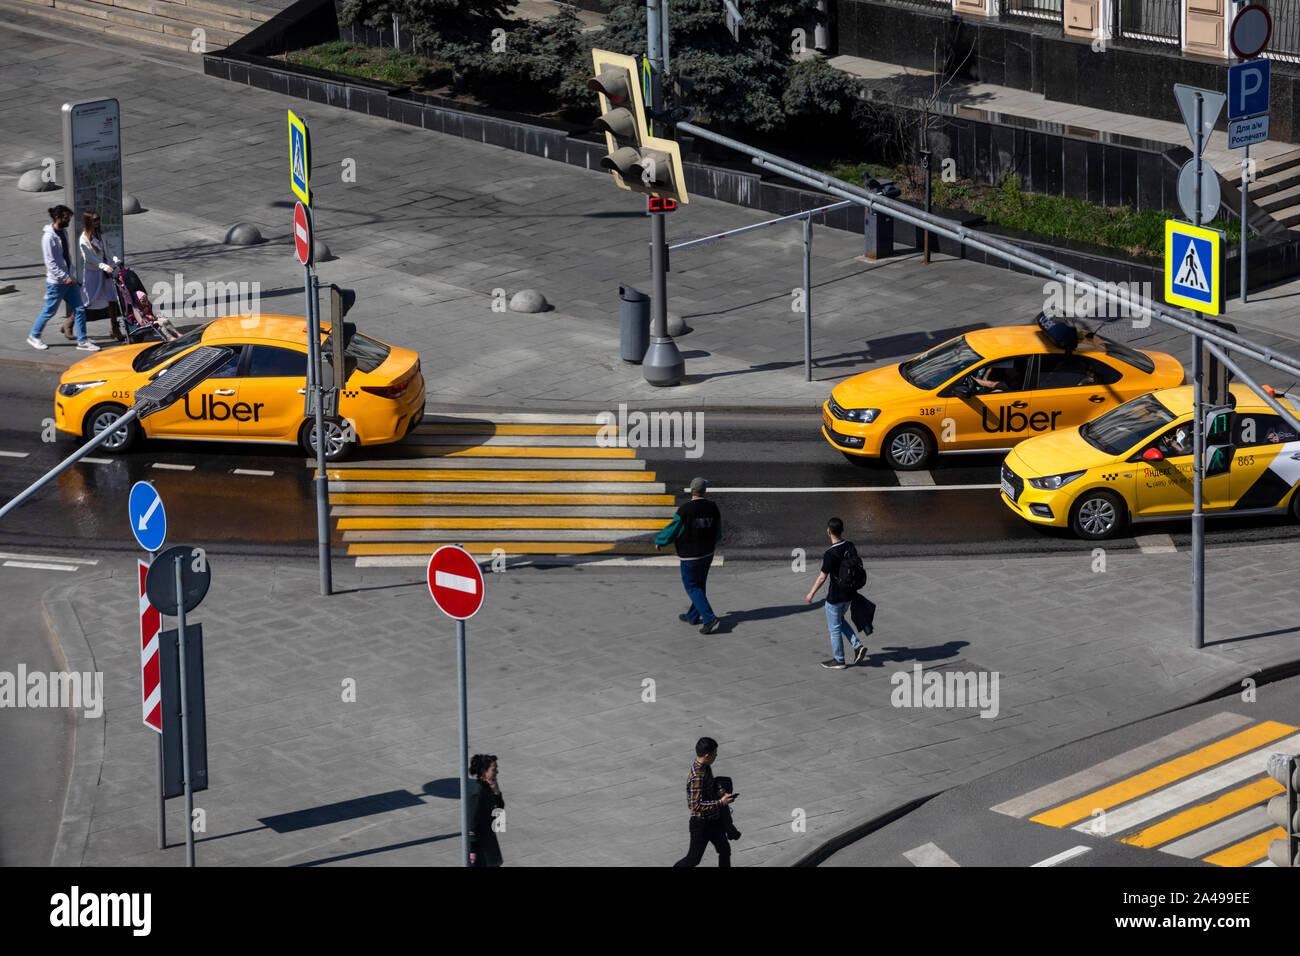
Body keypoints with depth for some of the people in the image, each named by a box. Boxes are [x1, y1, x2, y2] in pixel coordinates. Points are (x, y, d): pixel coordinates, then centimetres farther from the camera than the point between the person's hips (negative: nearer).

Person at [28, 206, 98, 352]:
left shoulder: (64, 232, 8)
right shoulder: (49, 237, -18)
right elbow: (50, 263, -20)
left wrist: (71, 275, 11)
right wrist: (65, 278, -20)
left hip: (68, 280, 8)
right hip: (56, 282, -8)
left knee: (79, 309, 4)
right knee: (50, 311, 4)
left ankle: (82, 341, 10)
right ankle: (33, 336, 23)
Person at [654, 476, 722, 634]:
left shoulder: (685, 510, -20)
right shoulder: (712, 508, -3)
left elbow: (672, 530, -12)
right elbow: (718, 533, 10)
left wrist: (658, 541, 6)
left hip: (690, 556, -6)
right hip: (707, 554, 6)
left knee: (693, 587, 1)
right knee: (699, 585, 20)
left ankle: (709, 618, -12)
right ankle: (692, 616, 34)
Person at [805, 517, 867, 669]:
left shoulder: (831, 554, -26)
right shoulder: (850, 547, -4)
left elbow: (822, 577, -20)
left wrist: (812, 593, -6)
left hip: (835, 597, -7)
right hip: (849, 594, 7)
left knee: (834, 628, 9)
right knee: (840, 621, 28)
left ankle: (838, 660, 21)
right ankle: (857, 646, 17)